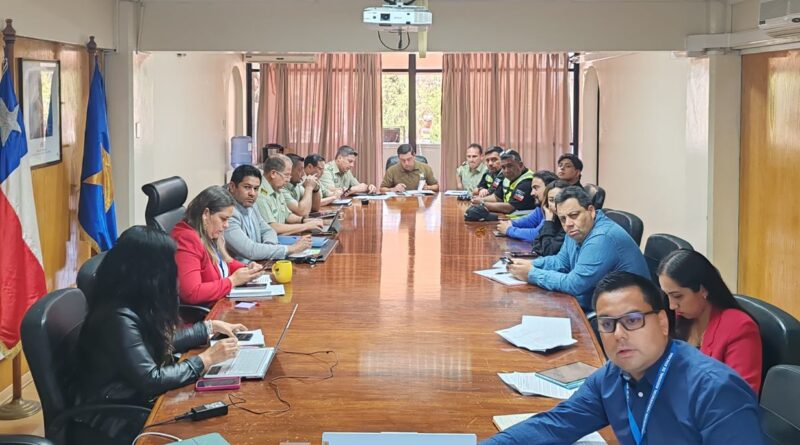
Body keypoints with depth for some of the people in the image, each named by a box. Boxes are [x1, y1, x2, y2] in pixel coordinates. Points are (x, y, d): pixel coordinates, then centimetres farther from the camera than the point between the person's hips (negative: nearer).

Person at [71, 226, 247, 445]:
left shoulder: (135, 304, 1)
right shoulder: (119, 318, -26)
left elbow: (164, 340, 19)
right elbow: (151, 380, -25)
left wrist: (212, 326, 20)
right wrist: (206, 359, -18)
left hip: (132, 401, 8)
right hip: (109, 421, -8)